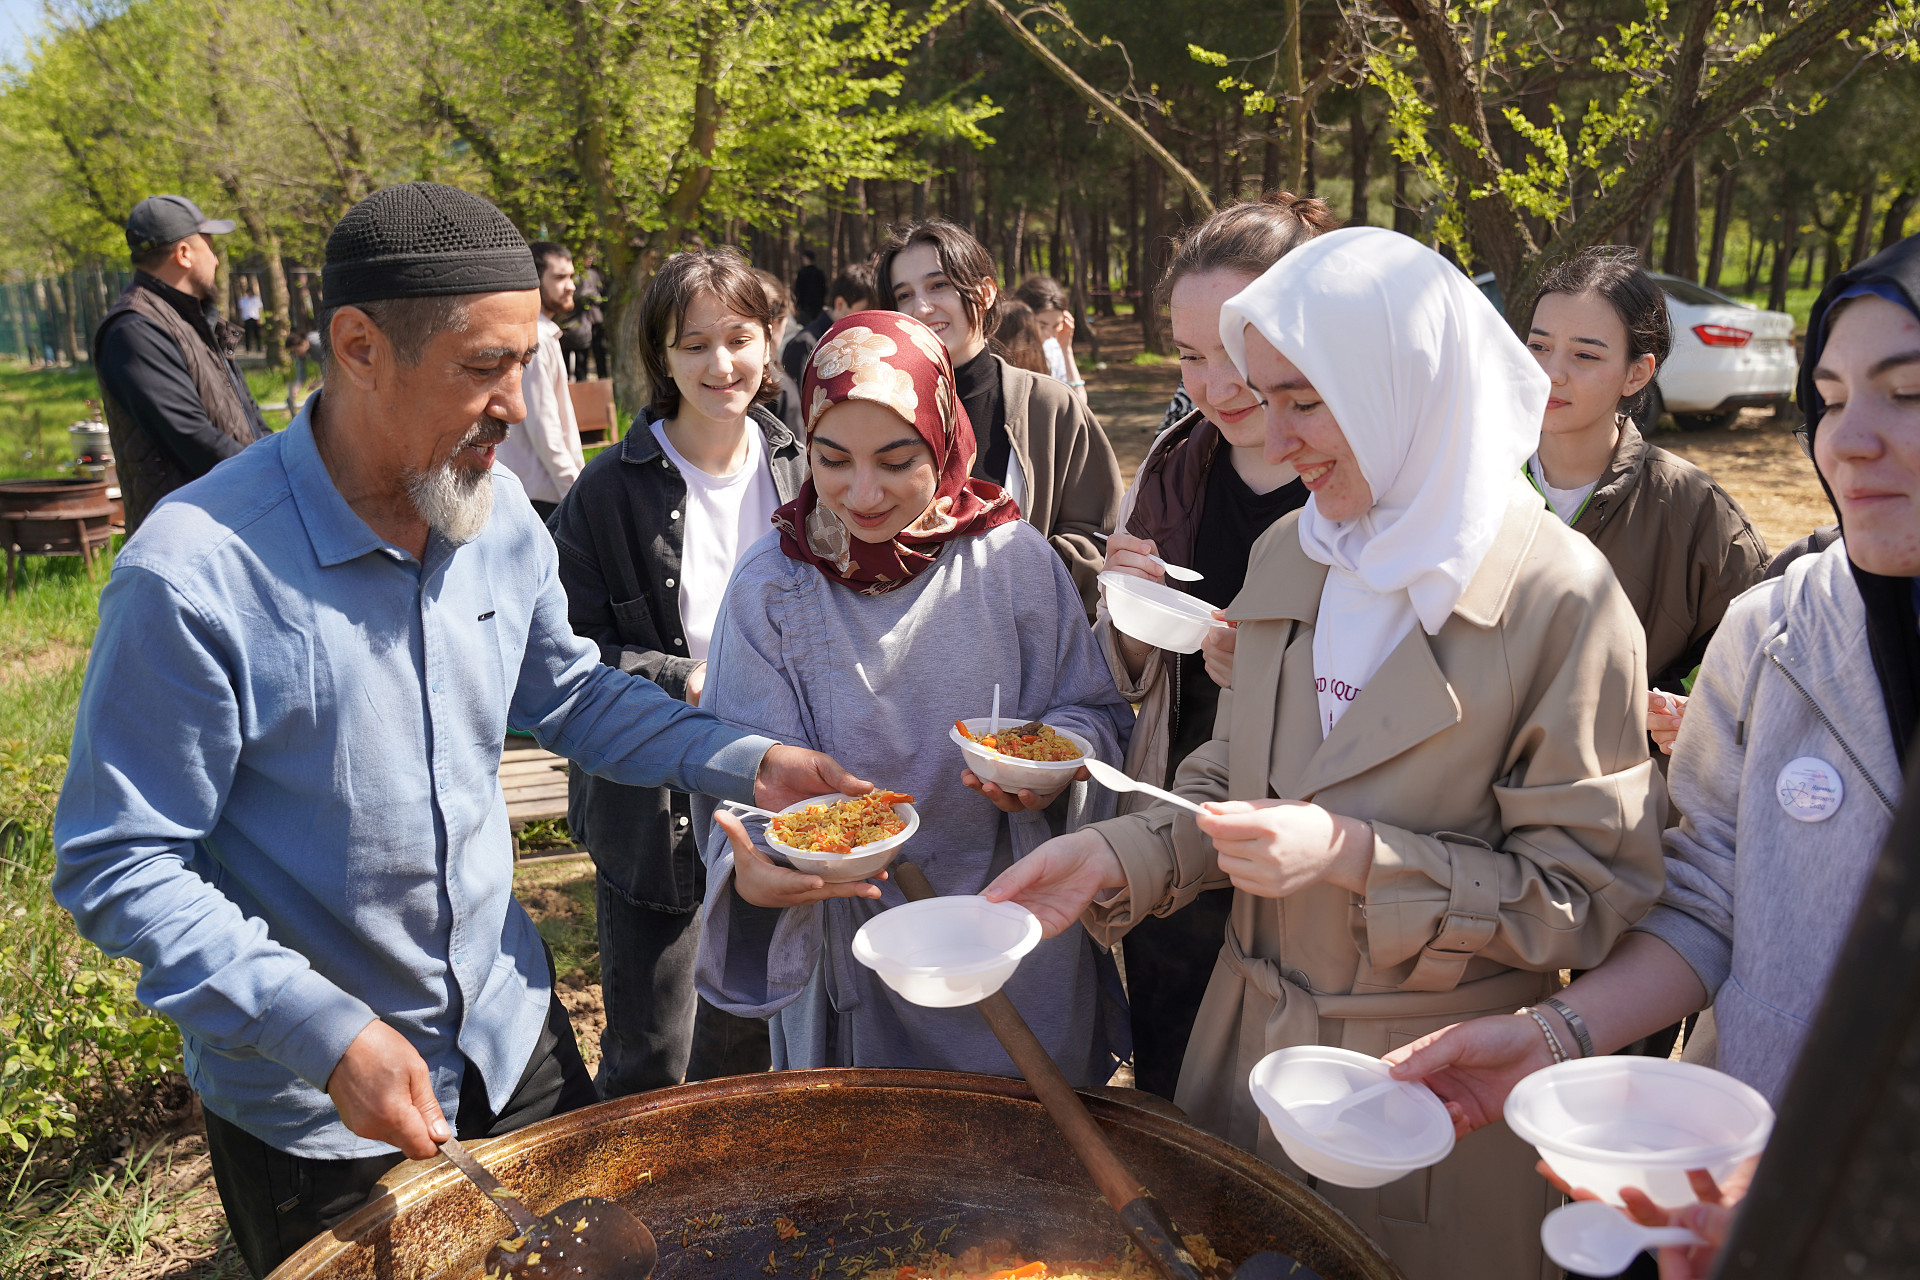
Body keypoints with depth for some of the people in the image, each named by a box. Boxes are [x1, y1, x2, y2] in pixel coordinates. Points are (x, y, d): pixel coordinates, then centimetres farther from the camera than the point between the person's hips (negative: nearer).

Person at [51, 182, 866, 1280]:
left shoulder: (502, 513, -7)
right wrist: (327, 1033, -26)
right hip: (312, 1107, -5)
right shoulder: (195, 574, -25)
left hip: (512, 1032, 6)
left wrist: (747, 761, -6)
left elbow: (567, 692, 6)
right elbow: (121, 868, -19)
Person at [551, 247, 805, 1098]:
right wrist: (684, 683, -21)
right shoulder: (611, 490, -10)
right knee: (650, 1061, 8)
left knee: (748, 1043, 20)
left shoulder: (797, 470, 3)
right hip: (654, 810, -3)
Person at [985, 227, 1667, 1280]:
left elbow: (1587, 896, -16)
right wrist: (1116, 857, -11)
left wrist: (1355, 856, -25)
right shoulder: (1286, 555, 1)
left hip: (1441, 1086, -5)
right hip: (1252, 1046, 5)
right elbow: (1232, 785, 6)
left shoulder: (1562, 599, -17)